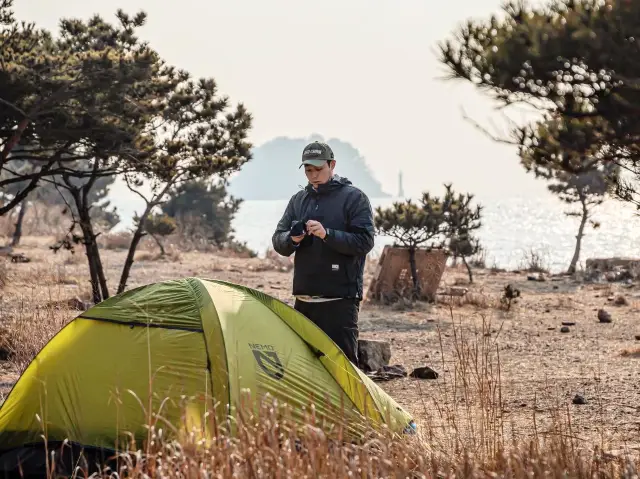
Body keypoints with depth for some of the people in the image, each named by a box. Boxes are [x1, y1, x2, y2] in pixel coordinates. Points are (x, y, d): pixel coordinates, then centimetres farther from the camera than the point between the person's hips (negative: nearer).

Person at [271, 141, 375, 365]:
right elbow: (278, 240, 12)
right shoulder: (299, 200, 14)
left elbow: (364, 241, -11)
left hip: (339, 299, -6)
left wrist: (327, 234, -22)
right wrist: (291, 239, -11)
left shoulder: (353, 198, -3)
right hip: (304, 298, 6)